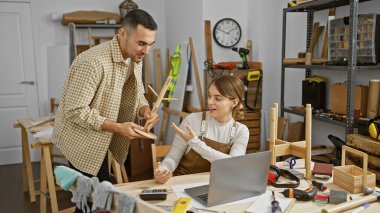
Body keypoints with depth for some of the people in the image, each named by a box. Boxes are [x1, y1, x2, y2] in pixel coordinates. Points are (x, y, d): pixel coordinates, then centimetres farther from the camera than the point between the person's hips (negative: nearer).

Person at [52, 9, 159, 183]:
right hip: (81, 139, -8)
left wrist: (145, 111, -16)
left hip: (101, 140, 8)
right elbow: (75, 111, -28)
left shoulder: (135, 58, -4)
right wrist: (117, 127, -30)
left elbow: (137, 95, 6)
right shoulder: (93, 62, -31)